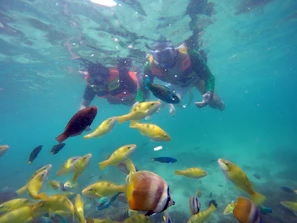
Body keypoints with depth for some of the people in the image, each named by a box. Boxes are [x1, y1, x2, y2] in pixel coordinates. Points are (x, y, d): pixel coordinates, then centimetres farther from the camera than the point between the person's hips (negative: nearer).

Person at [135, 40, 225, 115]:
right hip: (177, 84, 2)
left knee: (214, 103, 0)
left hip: (196, 78, -1)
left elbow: (209, 77, -37)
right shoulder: (151, 66, -36)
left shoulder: (188, 55, -43)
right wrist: (138, 102, -45)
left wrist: (209, 93, -57)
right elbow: (143, 87, -25)